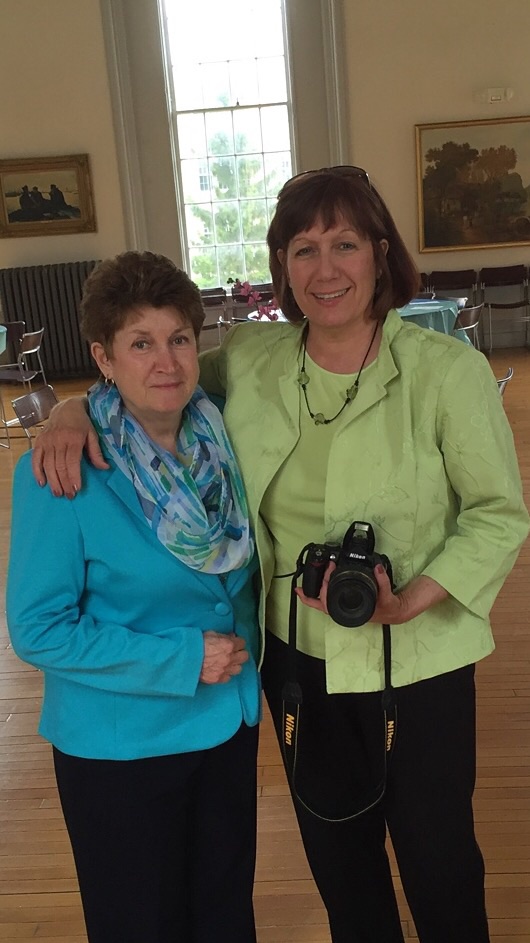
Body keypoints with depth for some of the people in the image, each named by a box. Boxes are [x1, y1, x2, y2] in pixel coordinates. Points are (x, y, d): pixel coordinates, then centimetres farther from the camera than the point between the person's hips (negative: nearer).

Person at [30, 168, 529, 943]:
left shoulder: (448, 370, -16)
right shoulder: (249, 357, -6)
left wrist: (408, 602, -22)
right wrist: (78, 408, -12)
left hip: (418, 662, -3)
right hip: (298, 658, 3)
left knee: (436, 852, 18)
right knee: (336, 852, 25)